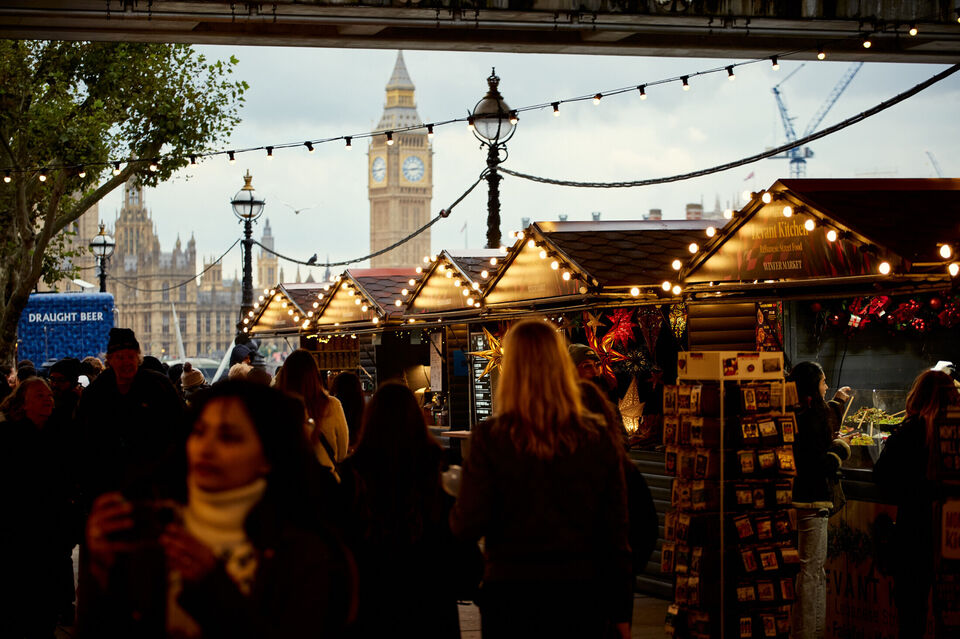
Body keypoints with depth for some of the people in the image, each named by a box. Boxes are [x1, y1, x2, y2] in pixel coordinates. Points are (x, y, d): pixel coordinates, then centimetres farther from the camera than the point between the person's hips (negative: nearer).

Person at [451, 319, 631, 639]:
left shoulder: (490, 437, -9)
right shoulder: (597, 438, -2)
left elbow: (468, 526, -11)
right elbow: (616, 531, 1)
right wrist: (619, 611, 9)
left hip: (511, 591, -2)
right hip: (581, 592, 2)